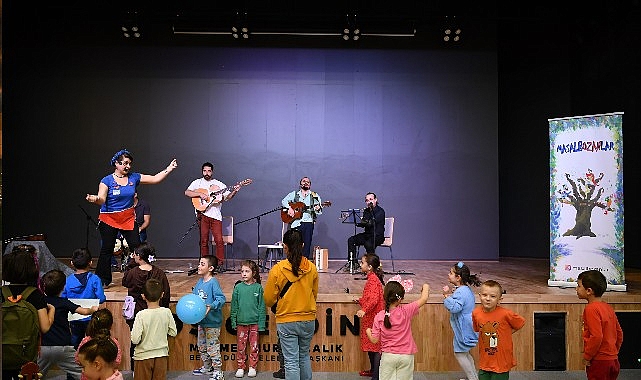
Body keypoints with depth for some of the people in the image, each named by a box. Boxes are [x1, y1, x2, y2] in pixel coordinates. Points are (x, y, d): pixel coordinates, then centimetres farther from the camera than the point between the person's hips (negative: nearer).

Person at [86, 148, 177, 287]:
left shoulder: (134, 177, 3)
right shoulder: (107, 180, -8)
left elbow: (155, 179, 6)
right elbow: (101, 200, -18)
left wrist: (169, 169, -1)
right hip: (109, 220, -3)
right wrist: (95, 199, -41)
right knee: (106, 250, 5)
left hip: (129, 219, 3)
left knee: (137, 248, 1)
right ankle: (103, 280, 17)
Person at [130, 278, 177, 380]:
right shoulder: (167, 312, -10)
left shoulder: (141, 315, -19)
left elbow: (135, 340, -19)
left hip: (143, 356, -2)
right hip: (161, 355, 3)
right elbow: (173, 333, -1)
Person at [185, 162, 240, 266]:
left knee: (219, 240, -7)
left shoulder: (219, 184, 13)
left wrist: (234, 192, -12)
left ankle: (220, 263, 2)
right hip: (202, 214, 0)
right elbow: (187, 192, -1)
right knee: (204, 240, 3)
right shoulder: (197, 182, 11)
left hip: (215, 214, 0)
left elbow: (227, 197, 8)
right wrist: (200, 194, -12)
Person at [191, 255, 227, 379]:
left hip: (212, 321, -9)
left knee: (212, 347, -1)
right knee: (201, 346, 21)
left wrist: (210, 306, -39)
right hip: (201, 320, 9)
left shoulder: (213, 283, -19)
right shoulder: (199, 282, 5)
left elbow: (221, 299, -26)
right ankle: (207, 367, 39)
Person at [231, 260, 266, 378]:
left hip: (254, 322, -1)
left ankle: (252, 367, 20)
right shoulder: (238, 287, -1)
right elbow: (234, 306, 5)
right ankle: (240, 367, 20)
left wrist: (261, 323, -4)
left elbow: (261, 306, -1)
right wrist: (233, 322, 1)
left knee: (254, 346, 7)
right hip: (241, 322, 1)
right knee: (241, 346, 8)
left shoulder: (258, 287, -4)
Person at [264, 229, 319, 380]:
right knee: (304, 357, 21)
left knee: (291, 361, 5)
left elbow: (268, 299, -6)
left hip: (286, 321, -3)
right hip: (308, 319, 4)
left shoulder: (277, 269, -14)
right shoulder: (311, 268, -4)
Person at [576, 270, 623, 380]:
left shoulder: (591, 309, -17)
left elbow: (596, 337, -24)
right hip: (613, 360, 9)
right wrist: (613, 352, 21)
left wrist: (587, 357, -14)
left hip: (599, 362, -9)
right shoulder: (608, 308, 9)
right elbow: (619, 333, 14)